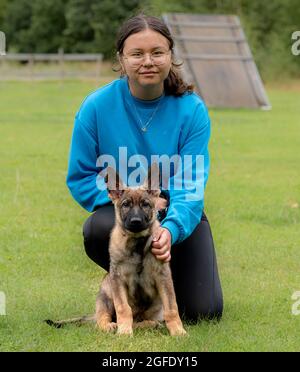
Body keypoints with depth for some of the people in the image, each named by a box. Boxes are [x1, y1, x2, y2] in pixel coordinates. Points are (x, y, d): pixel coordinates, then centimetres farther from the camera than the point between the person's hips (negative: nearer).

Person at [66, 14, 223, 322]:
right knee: (98, 230, -37)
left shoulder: (192, 109, -15)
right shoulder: (97, 106, -14)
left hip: (180, 216, 1)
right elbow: (80, 178, -7)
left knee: (204, 311, -12)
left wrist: (171, 229, -39)